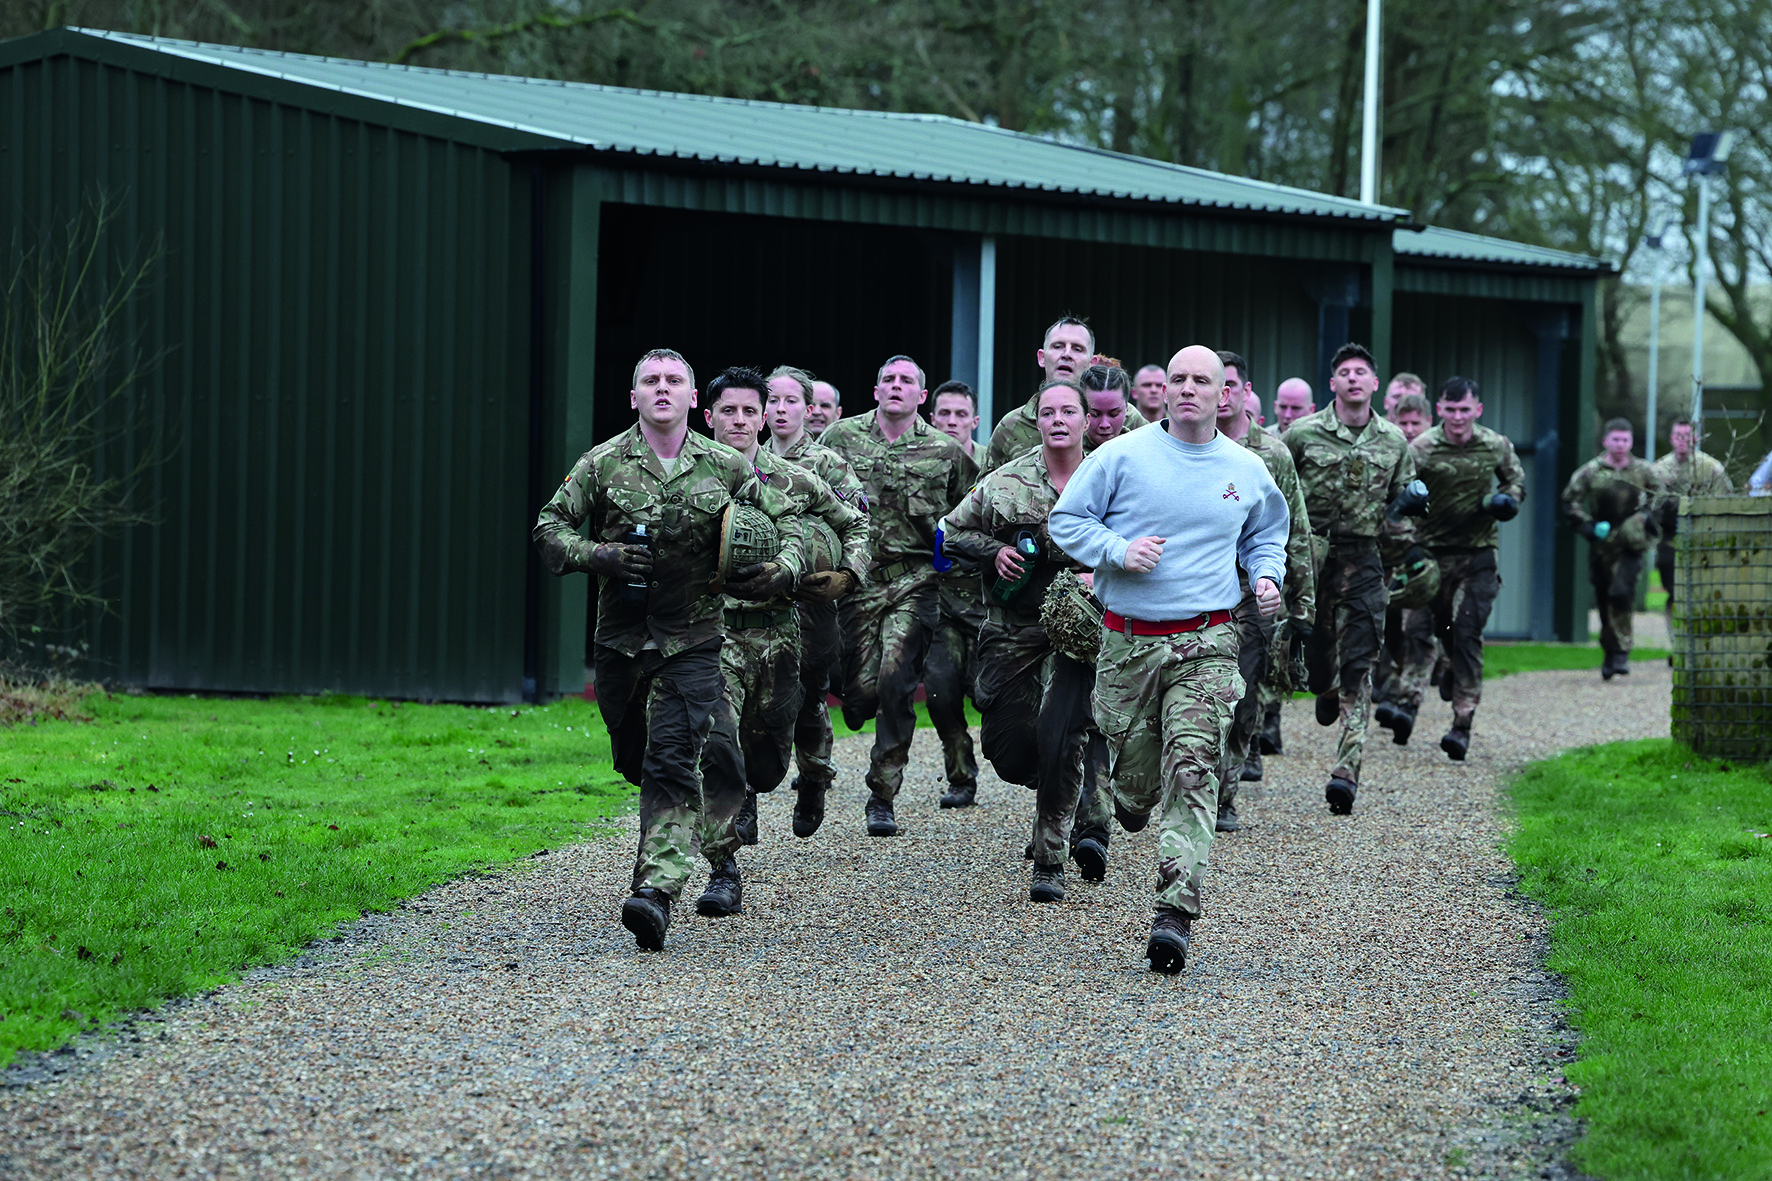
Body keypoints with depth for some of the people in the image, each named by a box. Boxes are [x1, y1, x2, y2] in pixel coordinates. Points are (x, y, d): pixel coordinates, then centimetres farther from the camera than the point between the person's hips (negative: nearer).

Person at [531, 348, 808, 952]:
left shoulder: (726, 467, 2)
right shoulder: (603, 464, 1)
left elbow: (788, 523, 11)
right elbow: (549, 528, 4)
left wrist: (784, 568, -9)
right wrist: (596, 554, -14)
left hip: (692, 637, -2)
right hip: (620, 635, 3)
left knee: (672, 760, -16)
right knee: (635, 760, 14)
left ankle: (657, 888, -23)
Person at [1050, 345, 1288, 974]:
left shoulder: (1247, 471, 9)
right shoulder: (1123, 456, -1)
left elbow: (1266, 535, 26)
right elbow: (1065, 519, 2)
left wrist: (1266, 576, 6)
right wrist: (1119, 550, -15)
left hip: (1206, 644, 0)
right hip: (1128, 640, 0)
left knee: (1192, 770, -14)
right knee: (1134, 772, 7)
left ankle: (1175, 913, -20)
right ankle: (1132, 799, 48)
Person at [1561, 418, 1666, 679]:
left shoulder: (1642, 471, 2)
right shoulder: (1590, 471, -3)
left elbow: (1657, 492, 22)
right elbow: (1570, 501, 4)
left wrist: (1648, 513, 6)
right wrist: (1586, 527, -7)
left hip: (1631, 543, -1)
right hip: (1602, 542, 1)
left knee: (1622, 592, -18)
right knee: (1603, 599, 6)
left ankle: (1621, 651, -11)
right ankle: (1610, 653, 21)